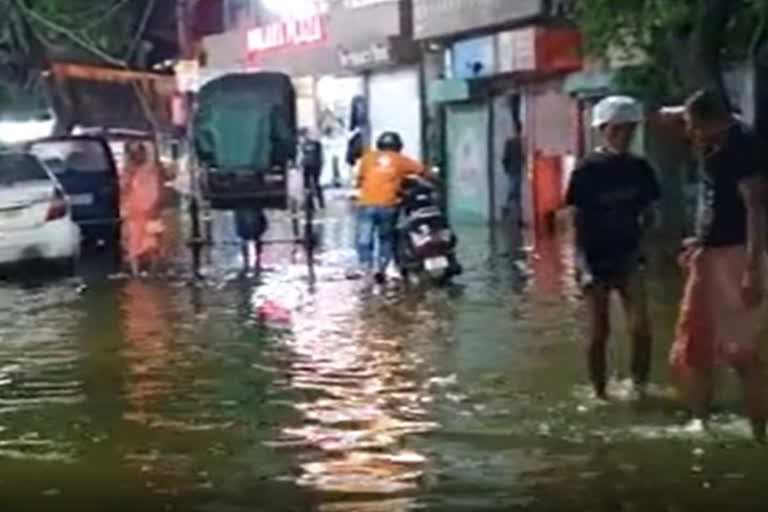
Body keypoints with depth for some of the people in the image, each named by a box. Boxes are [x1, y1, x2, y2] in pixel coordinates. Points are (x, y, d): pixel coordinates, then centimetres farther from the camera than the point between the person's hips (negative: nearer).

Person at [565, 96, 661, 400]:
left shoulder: (639, 168, 2)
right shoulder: (587, 170, -9)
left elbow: (647, 214, 10)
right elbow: (577, 222, -9)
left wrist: (639, 245, -7)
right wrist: (583, 264, -15)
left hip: (628, 257, 3)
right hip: (596, 260, -3)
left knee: (640, 326, -11)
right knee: (599, 332, 4)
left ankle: (640, 387, 4)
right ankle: (600, 395, 17)